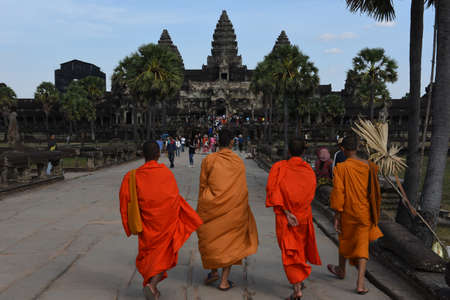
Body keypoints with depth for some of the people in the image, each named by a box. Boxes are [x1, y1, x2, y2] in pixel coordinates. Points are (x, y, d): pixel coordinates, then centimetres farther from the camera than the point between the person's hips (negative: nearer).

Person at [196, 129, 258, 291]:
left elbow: (203, 186, -1)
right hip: (233, 208, 1)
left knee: (211, 239, 21)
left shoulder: (208, 160, -5)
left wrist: (200, 209, 9)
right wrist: (241, 210, 13)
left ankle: (213, 271, 16)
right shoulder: (239, 162, -4)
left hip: (212, 207, 0)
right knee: (230, 241, 10)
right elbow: (242, 190, 1)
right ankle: (224, 281, 10)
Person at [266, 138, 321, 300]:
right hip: (304, 215, 3)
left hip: (284, 216, -3)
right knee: (301, 247, 24)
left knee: (290, 253, 2)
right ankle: (300, 279, 38)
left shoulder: (279, 167, -10)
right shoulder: (309, 170, -3)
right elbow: (310, 194, 0)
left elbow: (273, 191, -17)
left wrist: (287, 212, -17)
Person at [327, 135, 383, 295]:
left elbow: (338, 192, -18)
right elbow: (375, 191, 8)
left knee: (344, 240, 20)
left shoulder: (341, 168, -15)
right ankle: (360, 283, -3)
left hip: (348, 212, -2)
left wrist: (337, 216, -11)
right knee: (362, 245, 6)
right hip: (365, 213, 2)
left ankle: (341, 270, 42)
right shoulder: (369, 166, -3)